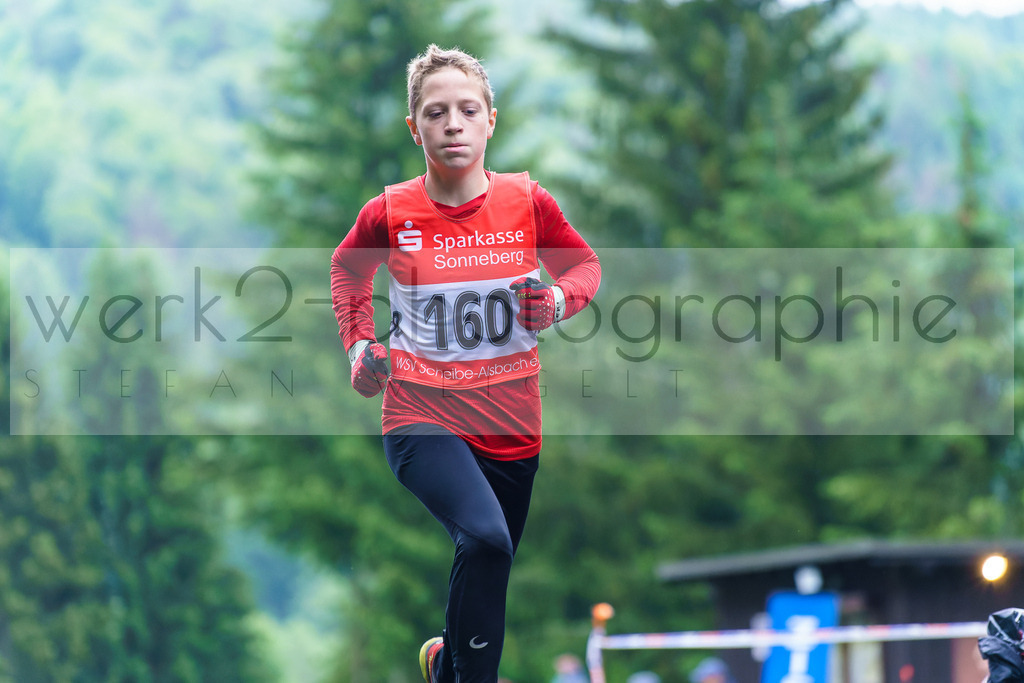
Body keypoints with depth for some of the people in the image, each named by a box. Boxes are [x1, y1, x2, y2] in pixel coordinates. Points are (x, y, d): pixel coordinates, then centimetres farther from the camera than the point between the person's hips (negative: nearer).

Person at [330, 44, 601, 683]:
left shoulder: (528, 203, -5)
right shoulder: (390, 213, -7)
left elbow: (584, 264, 13)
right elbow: (348, 269, 16)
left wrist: (559, 300, -8)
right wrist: (359, 344, 3)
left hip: (512, 424, 3)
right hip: (422, 418, -3)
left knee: (490, 577, 17)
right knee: (485, 539, -30)